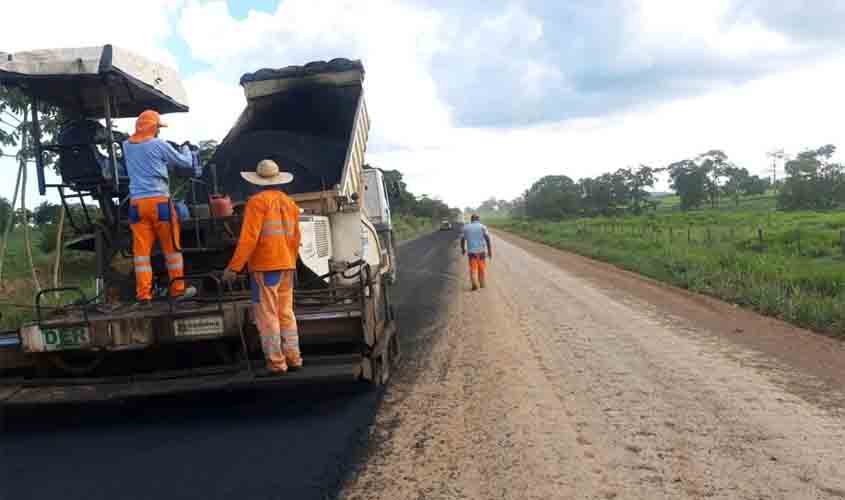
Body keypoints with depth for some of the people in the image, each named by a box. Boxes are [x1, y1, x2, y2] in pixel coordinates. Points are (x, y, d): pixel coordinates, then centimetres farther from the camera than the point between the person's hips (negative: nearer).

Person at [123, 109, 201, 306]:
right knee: (171, 247, 7)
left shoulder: (127, 145, 9)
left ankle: (143, 294, 3)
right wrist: (186, 150, 27)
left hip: (137, 203, 4)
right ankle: (178, 289, 14)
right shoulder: (159, 145, -5)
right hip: (159, 201, -4)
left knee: (142, 249, 5)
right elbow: (185, 163, 6)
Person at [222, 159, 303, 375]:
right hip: (286, 265, 7)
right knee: (286, 313, 12)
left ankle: (276, 363, -2)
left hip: (265, 266, -7)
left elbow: (249, 238, -16)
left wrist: (233, 267, -13)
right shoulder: (290, 203, 13)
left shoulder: (258, 201, -8)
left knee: (267, 315, -3)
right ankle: (293, 358, 14)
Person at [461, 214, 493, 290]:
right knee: (482, 268, 15)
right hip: (481, 250, 0)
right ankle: (482, 283, 22)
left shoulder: (466, 227, 7)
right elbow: (487, 239, -8)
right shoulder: (482, 227, 0)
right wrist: (490, 251, -6)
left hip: (471, 251, 0)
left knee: (473, 268, 4)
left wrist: (463, 249, 24)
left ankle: (475, 284, -11)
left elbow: (462, 239, 9)